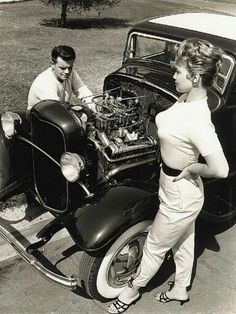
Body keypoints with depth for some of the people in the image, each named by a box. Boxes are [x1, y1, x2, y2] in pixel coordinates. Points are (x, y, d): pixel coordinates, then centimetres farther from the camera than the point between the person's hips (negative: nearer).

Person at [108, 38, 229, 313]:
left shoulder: (197, 121, -35)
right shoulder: (186, 98, -7)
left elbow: (220, 169, -38)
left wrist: (190, 169, -23)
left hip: (179, 197, -9)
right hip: (179, 190, 9)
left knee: (154, 247, 17)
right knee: (183, 241, 28)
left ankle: (132, 290, 44)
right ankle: (180, 289, 52)